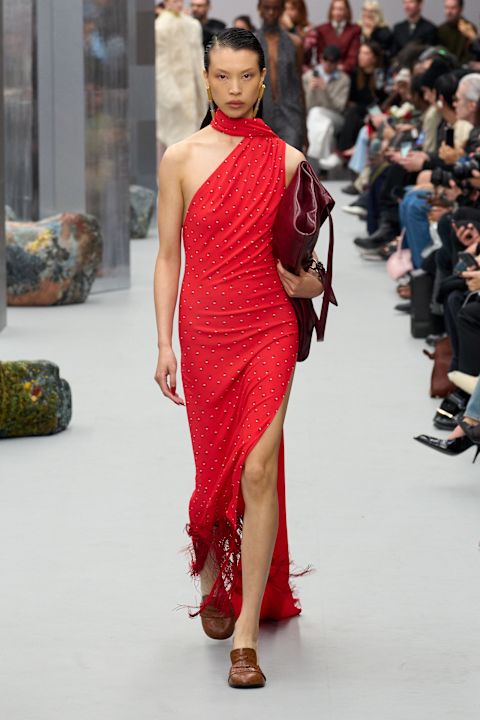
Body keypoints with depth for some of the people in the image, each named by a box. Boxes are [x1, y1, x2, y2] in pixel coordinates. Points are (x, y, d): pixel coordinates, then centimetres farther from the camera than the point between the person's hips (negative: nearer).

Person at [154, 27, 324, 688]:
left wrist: (304, 281, -8)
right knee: (216, 467, 9)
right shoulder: (181, 158, 3)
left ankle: (245, 637, -10)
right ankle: (213, 579, 40)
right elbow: (168, 256, 4)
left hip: (269, 329, -1)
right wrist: (164, 344, -1)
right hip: (205, 330, 1)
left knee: (258, 468, -13)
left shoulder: (285, 159, 4)